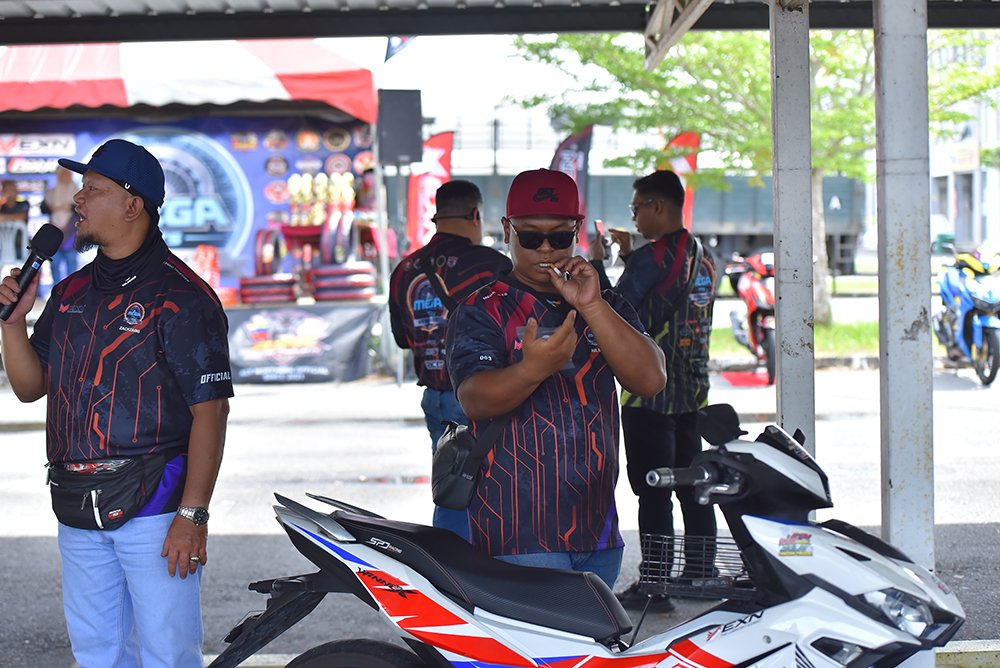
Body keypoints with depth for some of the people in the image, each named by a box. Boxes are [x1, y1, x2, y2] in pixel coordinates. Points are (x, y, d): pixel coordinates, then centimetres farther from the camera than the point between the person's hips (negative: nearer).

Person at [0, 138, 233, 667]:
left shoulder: (181, 295, -9)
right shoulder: (71, 293, 14)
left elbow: (209, 409, -13)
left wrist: (192, 515, -18)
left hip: (154, 507, -7)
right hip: (78, 513, 7)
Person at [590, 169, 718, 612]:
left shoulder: (653, 255, -15)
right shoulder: (702, 257, 12)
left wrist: (596, 262, 0)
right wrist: (630, 257, 21)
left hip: (650, 392, -9)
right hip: (693, 392, 9)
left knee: (652, 492, -5)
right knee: (692, 487, 14)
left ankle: (655, 586, -3)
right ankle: (698, 575, 21)